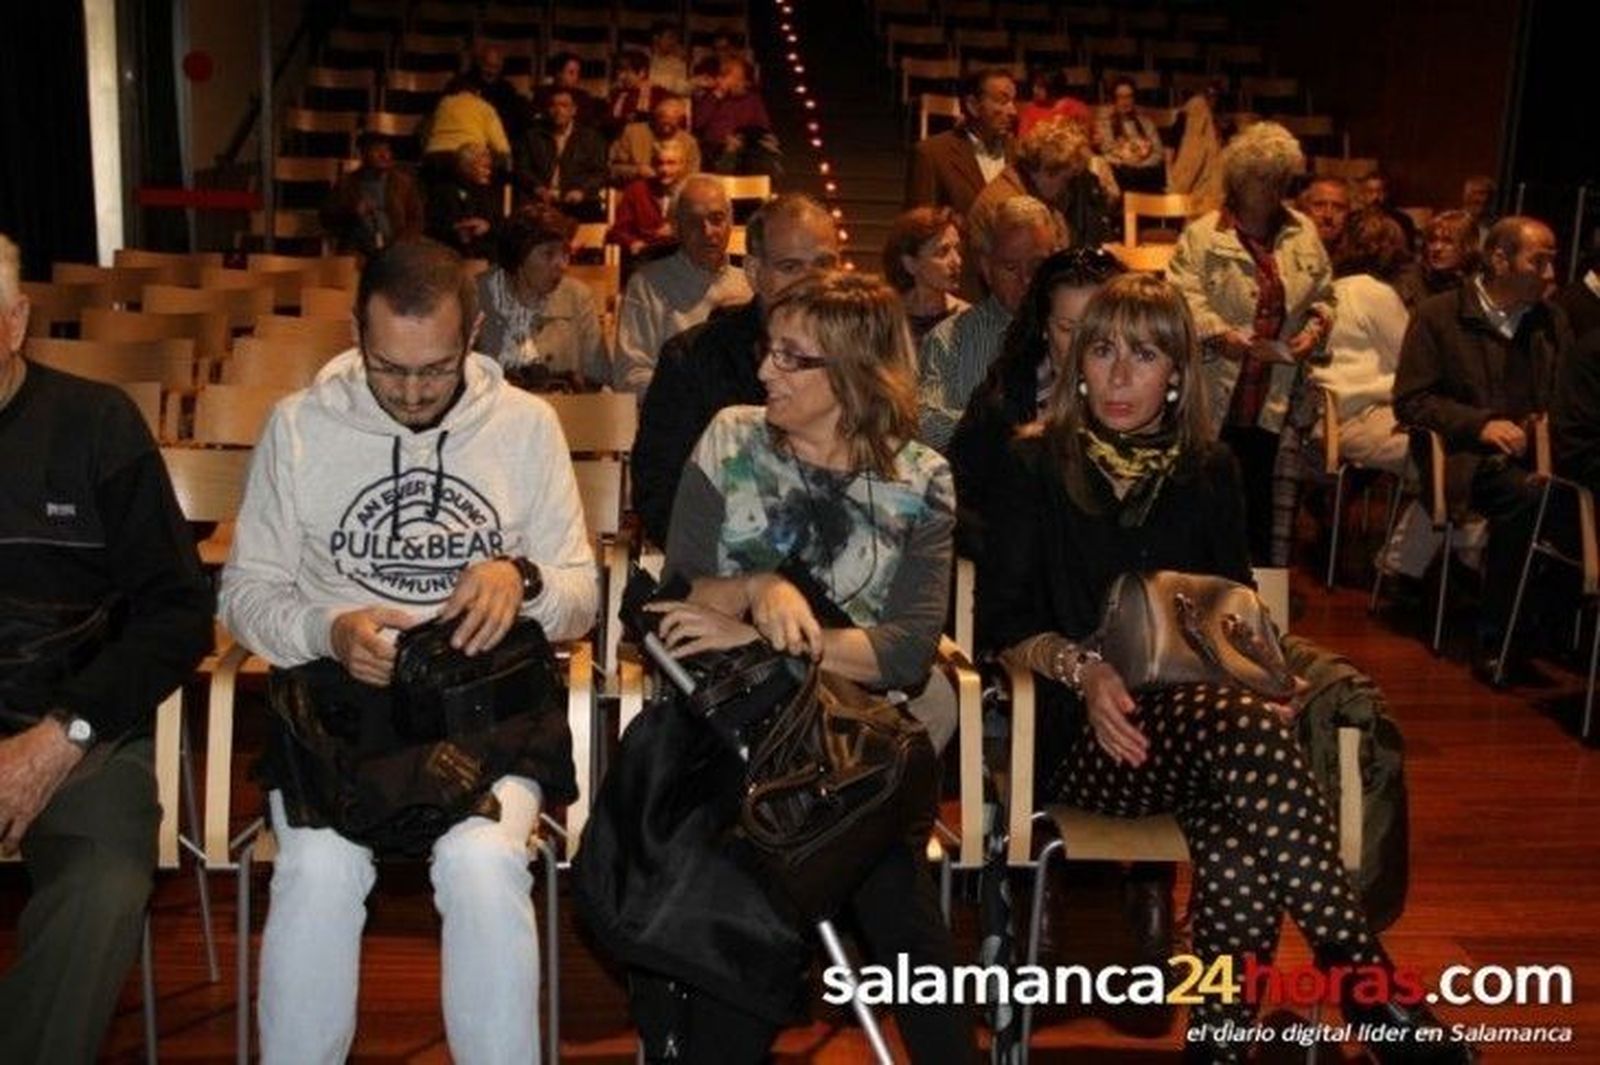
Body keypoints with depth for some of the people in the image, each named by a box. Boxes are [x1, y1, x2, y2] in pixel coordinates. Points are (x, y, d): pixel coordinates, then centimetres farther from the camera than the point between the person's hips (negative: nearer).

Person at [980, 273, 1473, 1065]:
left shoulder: (1210, 471, 12)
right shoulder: (1037, 467, 3)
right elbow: (1002, 615, 0)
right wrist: (1082, 668, -18)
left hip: (1200, 720, 3)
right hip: (1084, 731, -3)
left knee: (1240, 845, -35)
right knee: (1250, 728, -36)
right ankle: (1368, 981, -30)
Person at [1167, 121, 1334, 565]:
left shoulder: (1303, 234, 12)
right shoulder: (1203, 235, -3)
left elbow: (1324, 294, 19)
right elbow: (1184, 295, -12)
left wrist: (1316, 326, -1)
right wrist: (1219, 334, -24)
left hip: (1276, 398, 4)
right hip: (1218, 393, -4)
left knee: (1262, 497, 9)